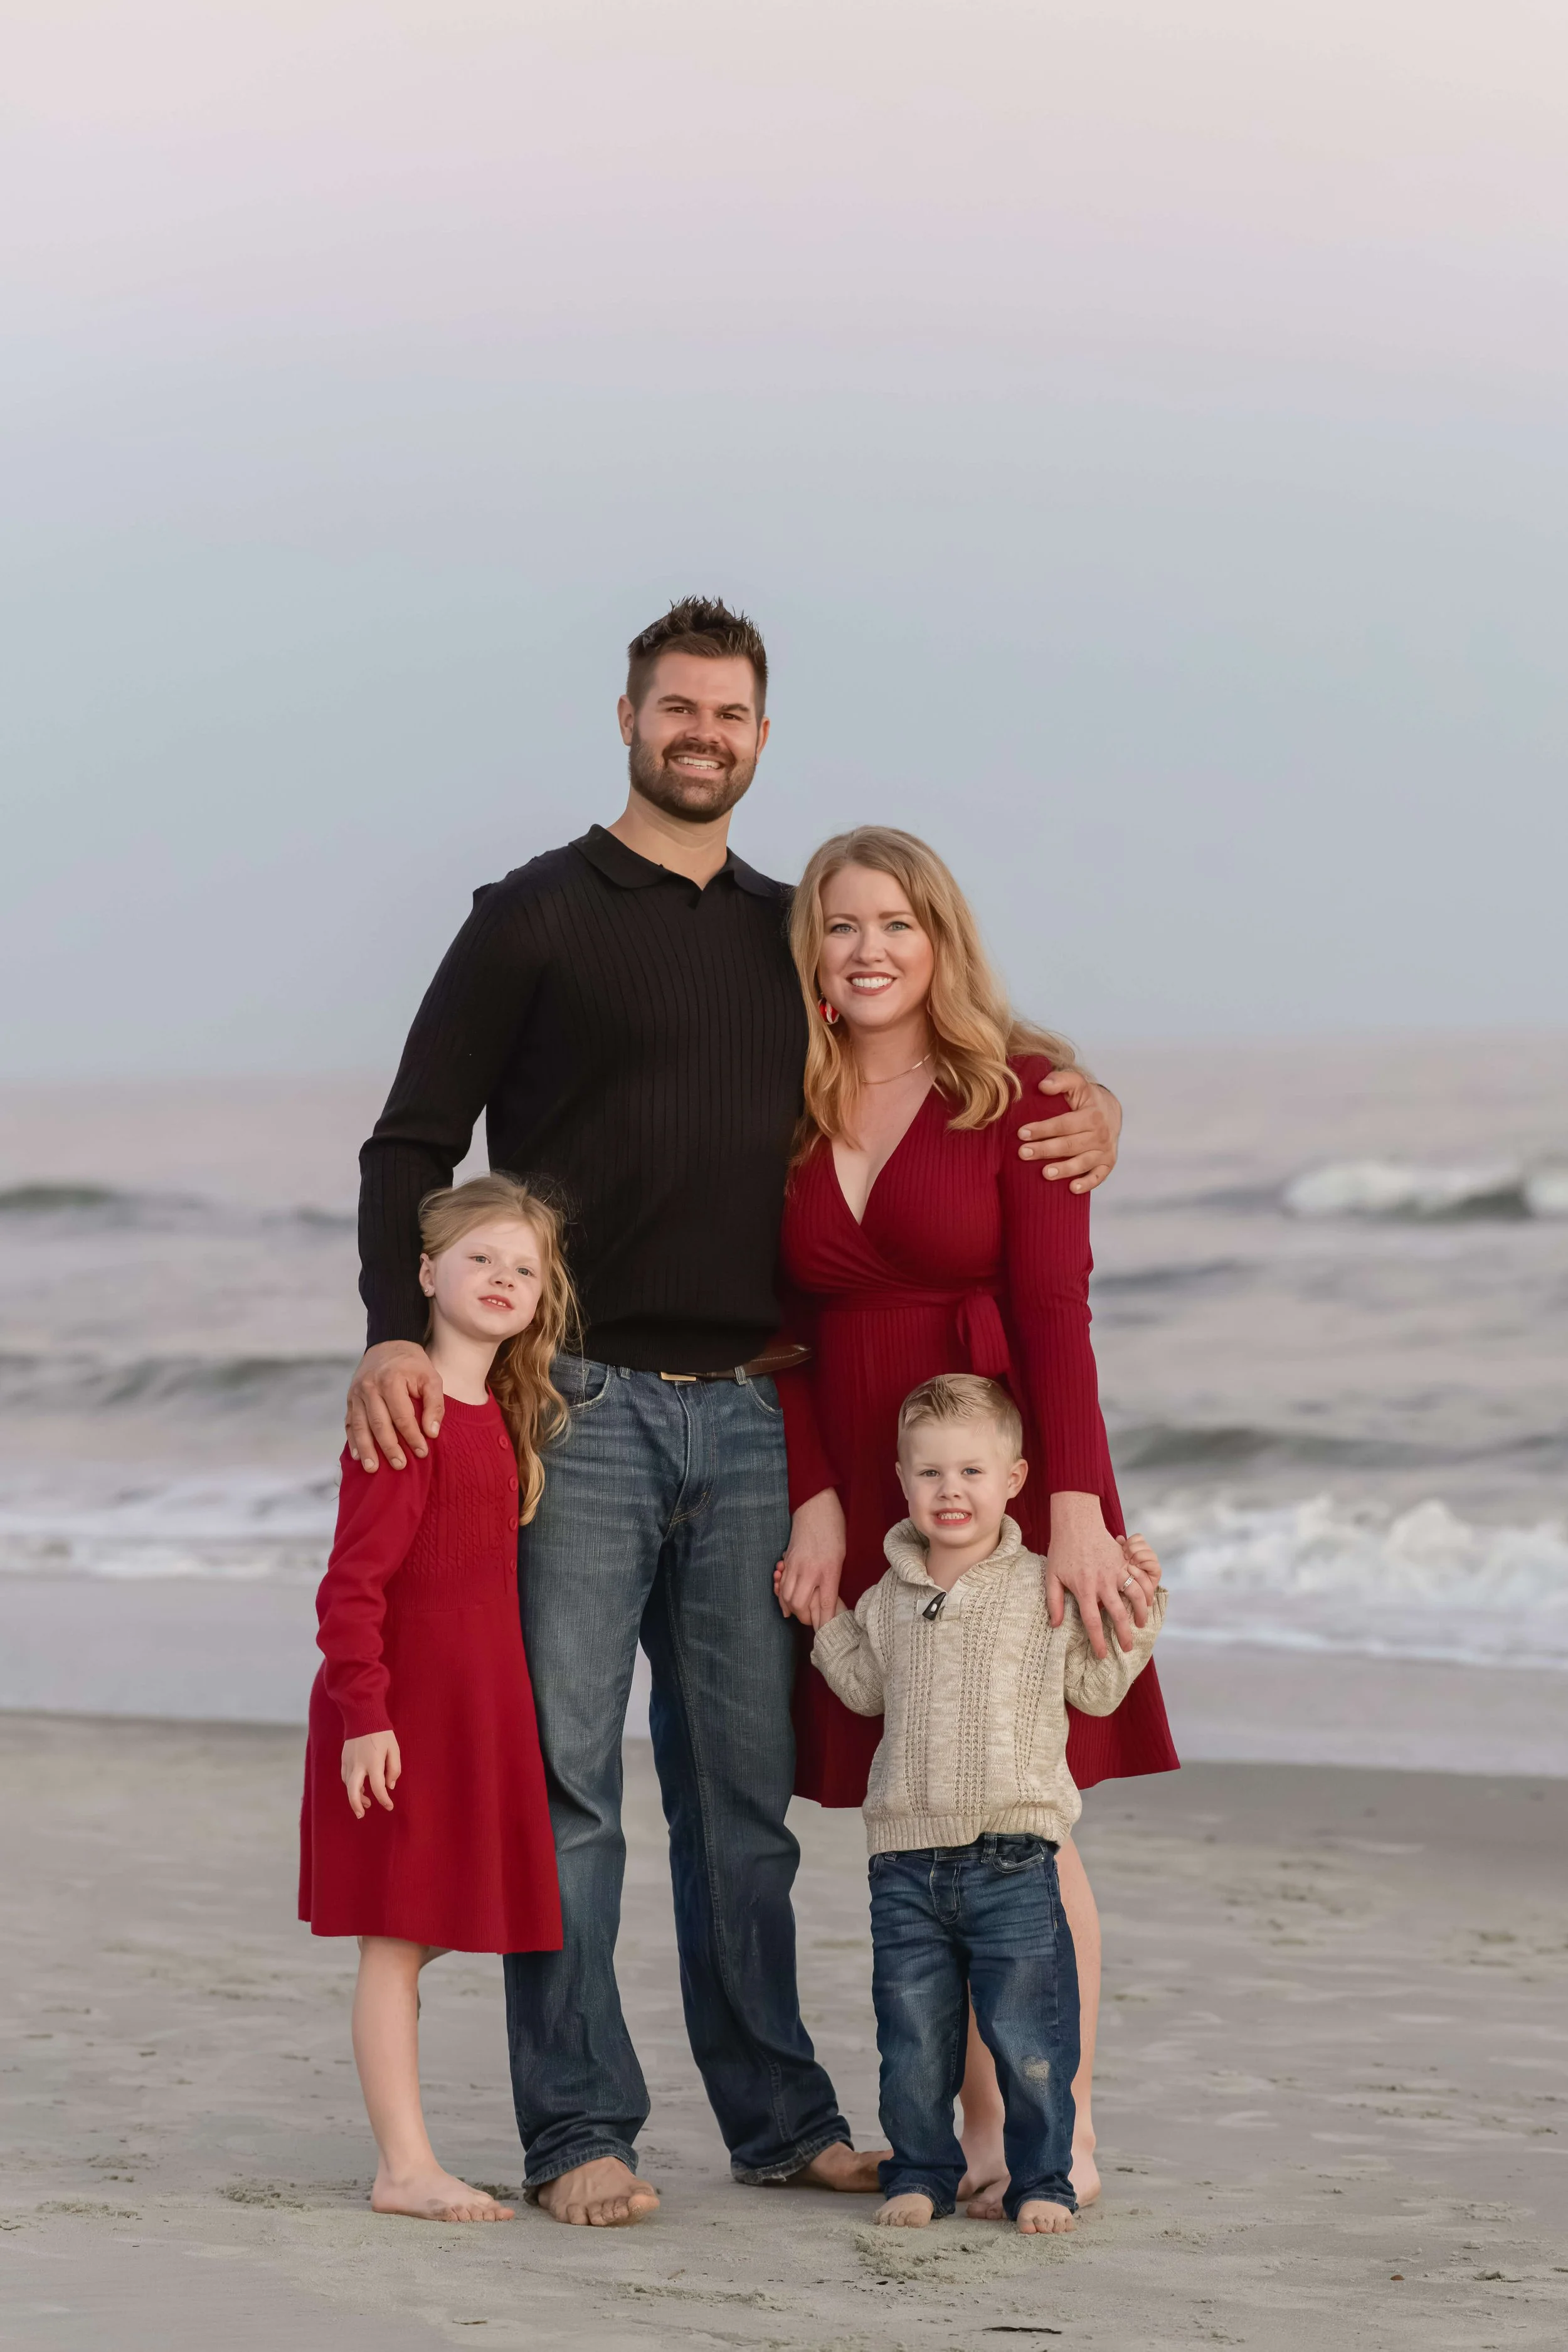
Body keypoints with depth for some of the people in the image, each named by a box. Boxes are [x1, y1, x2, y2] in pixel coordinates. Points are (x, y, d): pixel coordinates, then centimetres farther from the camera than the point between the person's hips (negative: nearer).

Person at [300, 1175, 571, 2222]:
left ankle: (405, 2163, 16)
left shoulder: (502, 1418, 13)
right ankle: (405, 2166, -1)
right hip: (402, 1713, -8)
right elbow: (353, 1582, -18)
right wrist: (365, 1713, -23)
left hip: (475, 1709, 8)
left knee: (414, 1938, 12)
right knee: (397, 1938, -3)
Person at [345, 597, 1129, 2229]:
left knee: (744, 1786, 9)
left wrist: (1086, 1110, 3)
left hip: (746, 1419, 4)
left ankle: (777, 2116, 15)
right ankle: (579, 2132, 0)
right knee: (563, 1775, -4)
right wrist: (395, 1332, -16)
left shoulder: (793, 936, 15)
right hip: (578, 1406, -4)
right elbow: (414, 1142, -1)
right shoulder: (536, 918, 1)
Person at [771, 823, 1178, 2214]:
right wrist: (814, 1509, -5)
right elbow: (789, 1332, 7)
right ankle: (979, 2131, 10)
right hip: (862, 1495, 4)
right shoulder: (790, 1113, 8)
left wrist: (1075, 1511, -17)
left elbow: (1053, 1309, -9)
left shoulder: (1020, 1092, -3)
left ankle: (1070, 2136, 2)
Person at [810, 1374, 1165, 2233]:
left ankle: (1041, 2180, 11)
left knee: (1028, 2039, -2)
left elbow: (1095, 1688, 9)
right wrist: (823, 1619, 19)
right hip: (906, 1861, 3)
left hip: (1013, 1861, -3)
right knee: (914, 2040, 7)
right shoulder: (888, 1600, 11)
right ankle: (920, 2172, 21)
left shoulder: (1045, 1591, 2)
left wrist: (1136, 1607, 1)